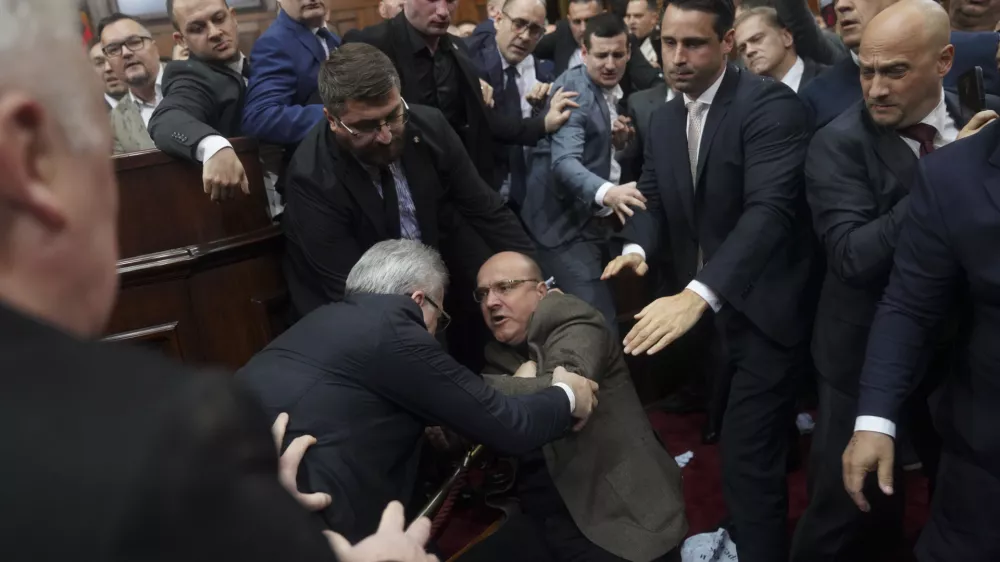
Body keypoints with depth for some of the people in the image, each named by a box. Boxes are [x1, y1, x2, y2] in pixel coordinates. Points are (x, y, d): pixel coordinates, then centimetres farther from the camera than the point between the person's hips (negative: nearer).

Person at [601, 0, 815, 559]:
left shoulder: (771, 105, -18)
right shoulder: (665, 118, 6)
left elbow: (769, 209, -31)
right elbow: (653, 199, 9)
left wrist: (697, 294, -44)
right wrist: (636, 246, -15)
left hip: (763, 307, -6)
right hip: (707, 304, 7)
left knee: (748, 455, -8)